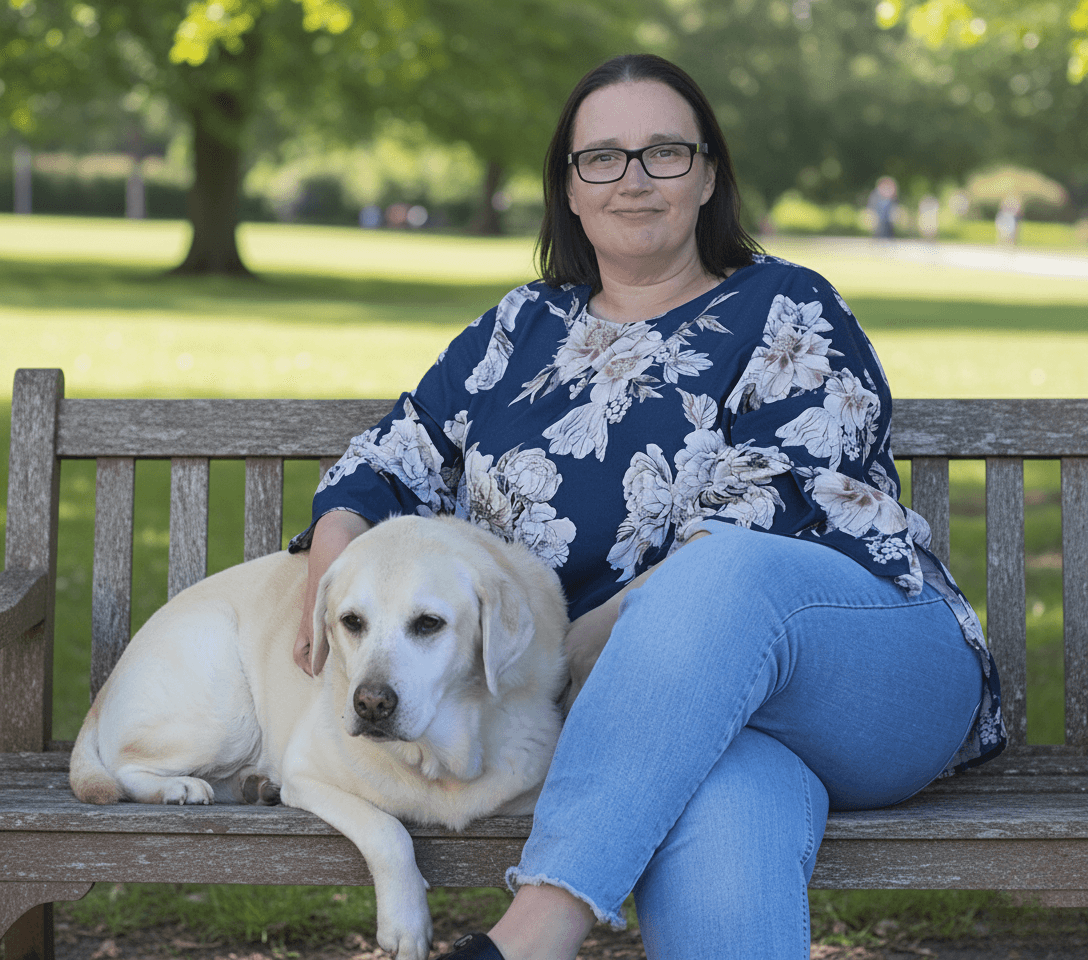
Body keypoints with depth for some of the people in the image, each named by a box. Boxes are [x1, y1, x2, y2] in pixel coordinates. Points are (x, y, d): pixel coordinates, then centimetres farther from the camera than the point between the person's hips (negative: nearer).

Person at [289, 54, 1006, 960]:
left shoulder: (790, 317, 4)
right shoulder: (522, 329, 20)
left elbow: (756, 530, -9)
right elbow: (395, 461, 21)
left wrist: (563, 659, -17)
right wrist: (336, 557, -4)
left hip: (870, 662, -1)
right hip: (669, 711, 2)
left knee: (727, 572, -40)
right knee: (720, 821, -40)